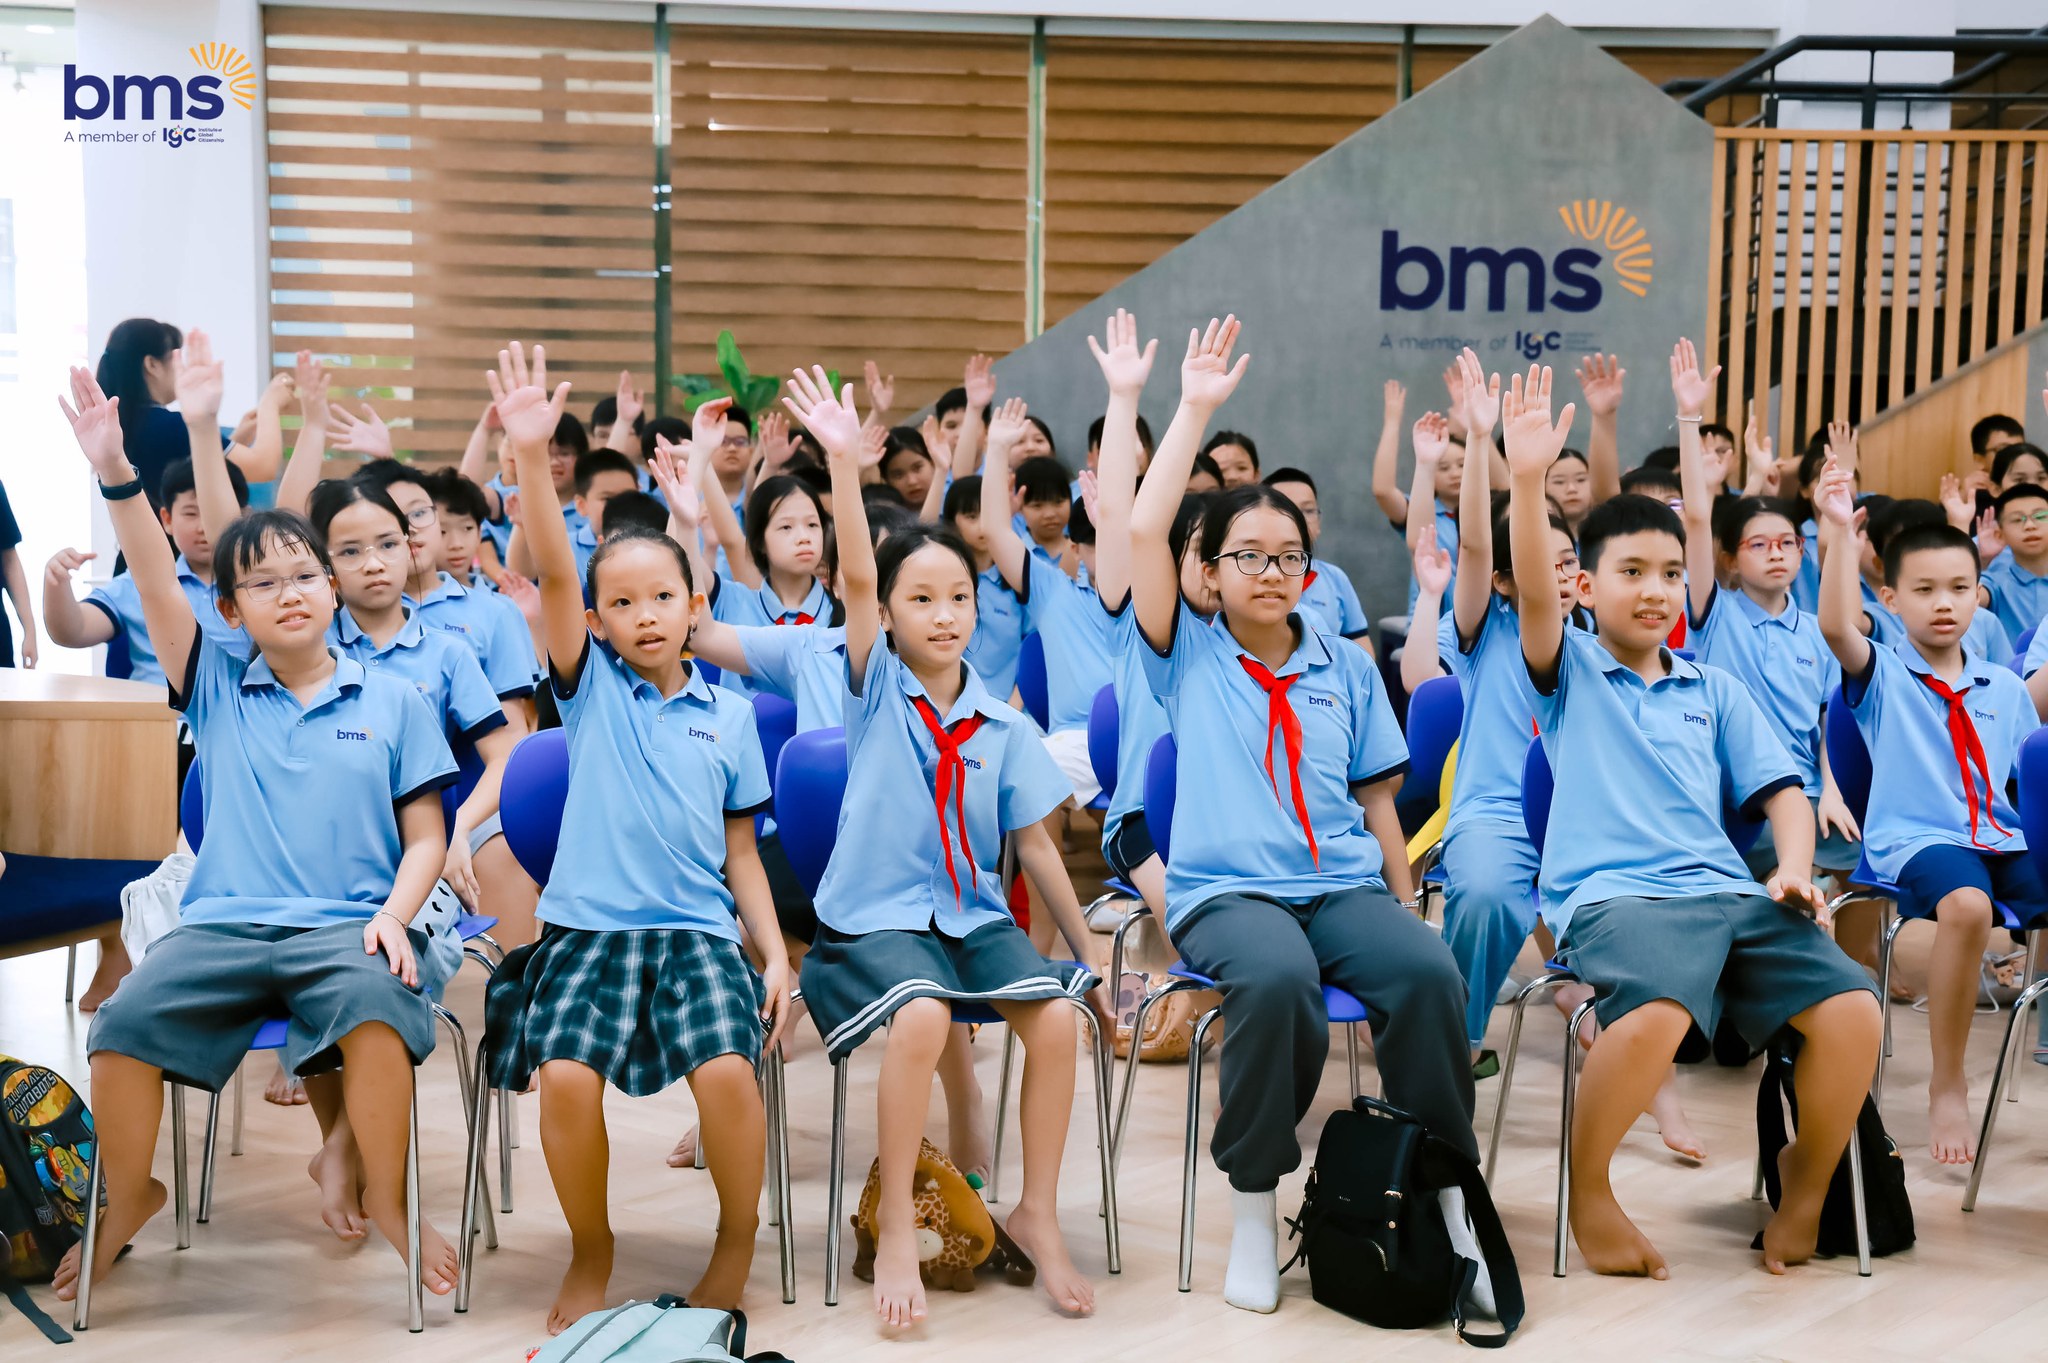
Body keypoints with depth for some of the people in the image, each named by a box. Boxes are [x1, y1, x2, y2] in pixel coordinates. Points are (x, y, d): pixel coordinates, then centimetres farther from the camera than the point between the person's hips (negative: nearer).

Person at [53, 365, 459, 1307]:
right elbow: (157, 586, 0)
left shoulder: (392, 702, 12)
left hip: (350, 922, -2)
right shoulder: (218, 691, 15)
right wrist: (114, 475, -13)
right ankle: (128, 1199, 3)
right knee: (122, 1024, -25)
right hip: (223, 920, 2)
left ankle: (386, 1200, -16)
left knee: (375, 1004, -36)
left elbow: (424, 838, 10)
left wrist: (394, 914, -9)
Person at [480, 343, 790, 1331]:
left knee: (725, 1069, -26)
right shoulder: (590, 688, 8)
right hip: (589, 924, -1)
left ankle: (736, 1244, 2)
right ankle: (589, 1257, 2)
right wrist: (531, 459, -24)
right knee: (566, 1075, -26)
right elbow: (554, 578, -9)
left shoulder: (727, 717, 13)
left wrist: (775, 953, 4)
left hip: (697, 928, 1)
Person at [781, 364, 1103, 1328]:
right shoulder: (875, 689, 0)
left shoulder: (1004, 727, 7)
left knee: (1057, 1014, -23)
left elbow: (1037, 848, 10)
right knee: (921, 1015, -33)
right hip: (874, 914, -3)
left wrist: (1090, 957, 8)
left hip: (975, 913, 3)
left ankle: (1037, 1214, -3)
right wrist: (843, 461, -28)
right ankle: (894, 1229, -17)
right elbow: (855, 578, -15)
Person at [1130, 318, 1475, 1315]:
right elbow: (1143, 531, -2)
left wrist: (1405, 905, 8)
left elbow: (1378, 800, 19)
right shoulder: (1189, 656, 11)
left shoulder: (1347, 668, 19)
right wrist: (1195, 410, 1)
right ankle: (1252, 1205, -19)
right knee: (1278, 977, -37)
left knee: (1430, 972, -30)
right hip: (1225, 890, -3)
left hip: (1344, 884, 3)